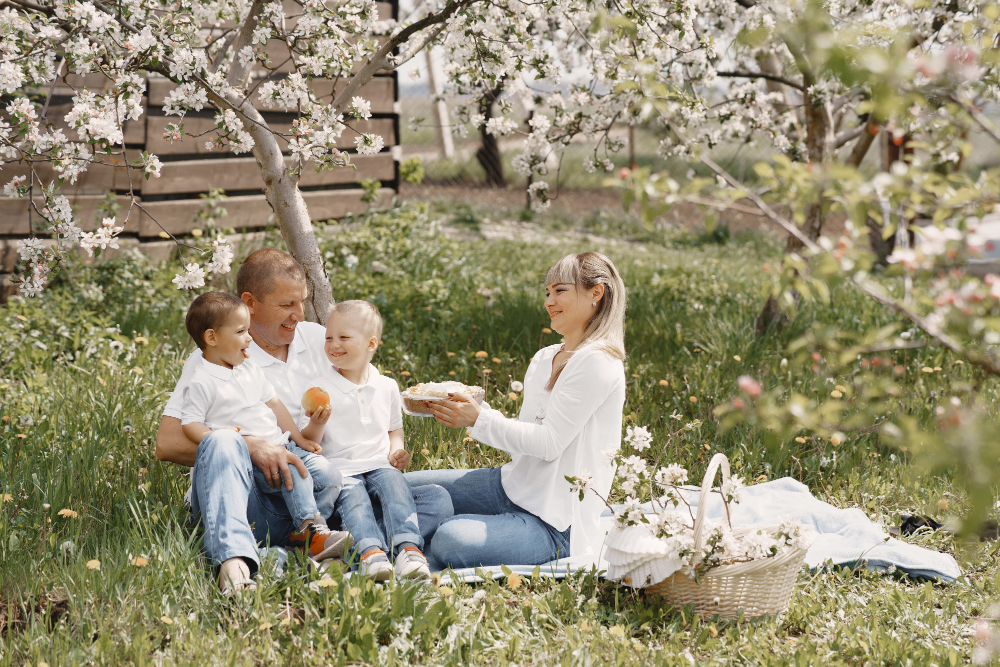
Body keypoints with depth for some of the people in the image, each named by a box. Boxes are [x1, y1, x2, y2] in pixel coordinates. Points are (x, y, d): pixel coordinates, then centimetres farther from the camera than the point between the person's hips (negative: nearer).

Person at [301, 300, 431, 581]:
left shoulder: (387, 387, 12)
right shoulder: (319, 388, 3)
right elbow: (307, 442, 3)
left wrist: (396, 450, 5)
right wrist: (317, 423, -18)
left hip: (379, 465, 2)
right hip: (339, 468, -2)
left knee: (394, 483, -29)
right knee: (352, 495, -32)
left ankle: (408, 548, -45)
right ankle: (370, 551, -53)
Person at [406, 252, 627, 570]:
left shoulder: (596, 362, -15)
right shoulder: (544, 359, 13)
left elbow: (549, 443, -19)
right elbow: (524, 437, 14)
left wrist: (479, 420, -16)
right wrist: (469, 411, 0)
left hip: (556, 523, -9)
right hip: (513, 485, 9)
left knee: (451, 539, -30)